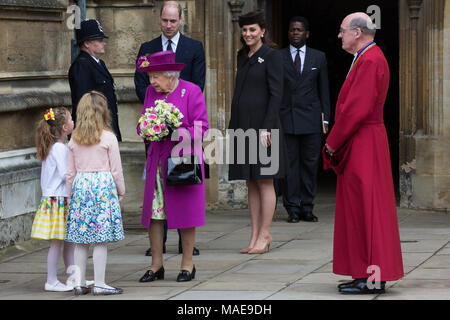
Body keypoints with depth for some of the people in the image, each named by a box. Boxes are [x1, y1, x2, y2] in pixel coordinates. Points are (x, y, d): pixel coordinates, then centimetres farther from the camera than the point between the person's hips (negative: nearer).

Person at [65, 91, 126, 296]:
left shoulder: (74, 140, 6)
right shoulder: (108, 138, -5)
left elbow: (70, 172, 10)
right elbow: (116, 169, -2)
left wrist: (70, 195, 19)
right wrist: (120, 192, 11)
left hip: (80, 187, 4)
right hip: (103, 186, -4)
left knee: (81, 240, 8)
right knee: (101, 240, -2)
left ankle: (80, 283, 11)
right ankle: (99, 284, -1)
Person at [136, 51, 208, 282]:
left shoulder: (192, 92, -5)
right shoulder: (151, 92, 10)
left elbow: (201, 126, -6)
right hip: (157, 159, 5)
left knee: (185, 211, -1)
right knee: (153, 211, 1)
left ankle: (187, 264, 9)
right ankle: (156, 265, 8)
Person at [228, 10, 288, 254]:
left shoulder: (271, 56, -6)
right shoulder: (243, 56, 16)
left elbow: (276, 94, -12)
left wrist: (266, 128, -18)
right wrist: (233, 127, 15)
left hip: (262, 124, -7)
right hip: (242, 125, 7)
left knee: (264, 182, -2)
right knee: (251, 184, 8)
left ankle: (264, 235, 2)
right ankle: (255, 235, 12)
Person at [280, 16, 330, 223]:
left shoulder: (318, 57, 10)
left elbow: (324, 90, 11)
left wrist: (325, 118, 5)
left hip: (311, 119, 1)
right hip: (286, 118, -1)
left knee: (310, 163, 1)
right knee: (289, 163, -2)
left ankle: (307, 208, 7)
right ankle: (293, 208, 2)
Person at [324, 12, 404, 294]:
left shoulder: (369, 61, -17)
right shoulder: (369, 58, 16)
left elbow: (357, 109, -22)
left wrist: (333, 142, -13)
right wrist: (336, 141, 14)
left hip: (363, 145, -10)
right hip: (362, 144, 10)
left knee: (365, 209, -8)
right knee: (361, 208, 12)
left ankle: (372, 278, -5)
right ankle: (371, 273, 16)